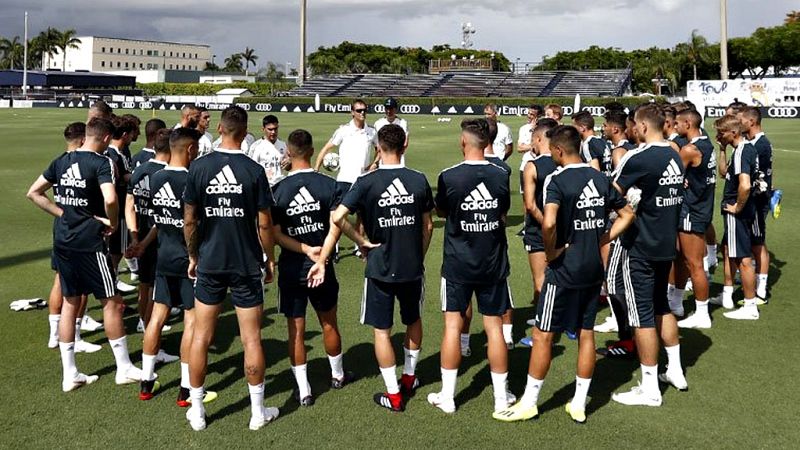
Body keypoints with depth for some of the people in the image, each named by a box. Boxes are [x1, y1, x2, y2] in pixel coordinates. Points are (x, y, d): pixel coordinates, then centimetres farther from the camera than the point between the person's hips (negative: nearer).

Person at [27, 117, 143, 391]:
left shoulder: (61, 162, 8)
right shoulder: (102, 163, -13)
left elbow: (33, 193, 10)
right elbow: (110, 199, -28)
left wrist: (63, 214, 8)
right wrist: (113, 222, -10)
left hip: (62, 241, 7)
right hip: (89, 243, -7)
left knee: (70, 303, 14)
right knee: (112, 302, 5)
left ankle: (69, 374, 19)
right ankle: (124, 369, 14)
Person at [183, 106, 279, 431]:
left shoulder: (199, 167, -5)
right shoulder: (254, 171, -9)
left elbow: (189, 220, -1)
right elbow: (264, 224, -7)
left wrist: (193, 255, 13)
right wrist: (270, 259, 8)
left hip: (209, 263, 1)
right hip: (247, 264, -1)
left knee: (201, 337, 11)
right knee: (251, 339, 7)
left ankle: (196, 411, 20)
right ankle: (258, 411, 17)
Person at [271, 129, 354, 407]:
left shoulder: (278, 190, -9)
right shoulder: (329, 185, -7)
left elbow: (276, 235, -12)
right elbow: (336, 225, -16)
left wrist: (307, 249, -14)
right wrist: (321, 253, -11)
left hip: (291, 270, -1)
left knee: (296, 330, 8)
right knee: (329, 323, 19)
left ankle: (303, 390, 13)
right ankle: (337, 375, 38)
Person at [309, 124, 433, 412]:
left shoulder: (367, 182, -11)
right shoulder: (419, 180, -3)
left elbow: (337, 218, -19)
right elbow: (427, 226, 5)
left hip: (380, 269, -3)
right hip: (413, 267, 3)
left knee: (381, 330, 9)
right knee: (413, 320, 24)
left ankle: (393, 395, 15)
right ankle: (409, 377, 38)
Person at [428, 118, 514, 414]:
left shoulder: (449, 177, -13)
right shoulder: (501, 176, -5)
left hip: (458, 265, -2)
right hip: (493, 264, 2)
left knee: (452, 326, 7)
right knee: (494, 326, 9)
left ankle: (447, 396, 14)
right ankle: (502, 396, 18)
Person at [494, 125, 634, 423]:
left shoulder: (557, 180, -16)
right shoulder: (600, 179, 5)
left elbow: (548, 223, -32)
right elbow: (627, 214, 13)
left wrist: (551, 252, -15)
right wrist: (602, 240, 8)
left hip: (565, 270, -7)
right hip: (594, 268, 7)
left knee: (543, 335, 4)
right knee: (586, 333, 13)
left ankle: (529, 403, 14)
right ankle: (579, 405, 23)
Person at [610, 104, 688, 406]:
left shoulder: (638, 158, -18)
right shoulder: (675, 157, 5)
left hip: (641, 249, -8)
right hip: (667, 244, 8)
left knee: (642, 316, 1)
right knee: (661, 306, 23)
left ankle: (650, 389, 9)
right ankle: (675, 372, 31)